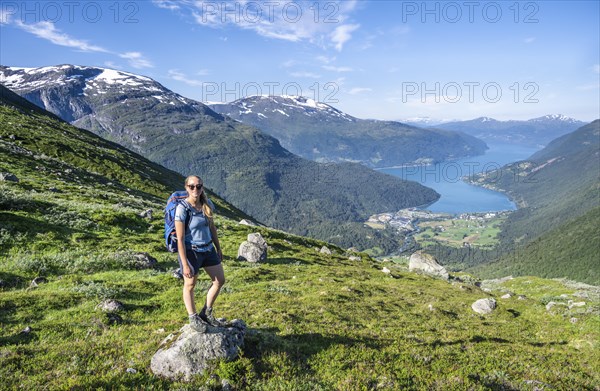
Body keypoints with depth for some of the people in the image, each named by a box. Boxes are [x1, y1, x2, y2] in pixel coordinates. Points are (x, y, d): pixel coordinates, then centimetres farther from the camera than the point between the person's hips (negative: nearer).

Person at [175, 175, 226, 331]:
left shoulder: (207, 204, -3)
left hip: (208, 249, 7)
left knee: (220, 281, 12)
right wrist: (185, 264, -19)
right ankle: (193, 318, 35)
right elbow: (180, 239, -19)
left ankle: (206, 313, 32)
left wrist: (218, 248, 14)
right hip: (191, 252, -6)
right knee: (190, 286, 13)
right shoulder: (182, 209, -21)